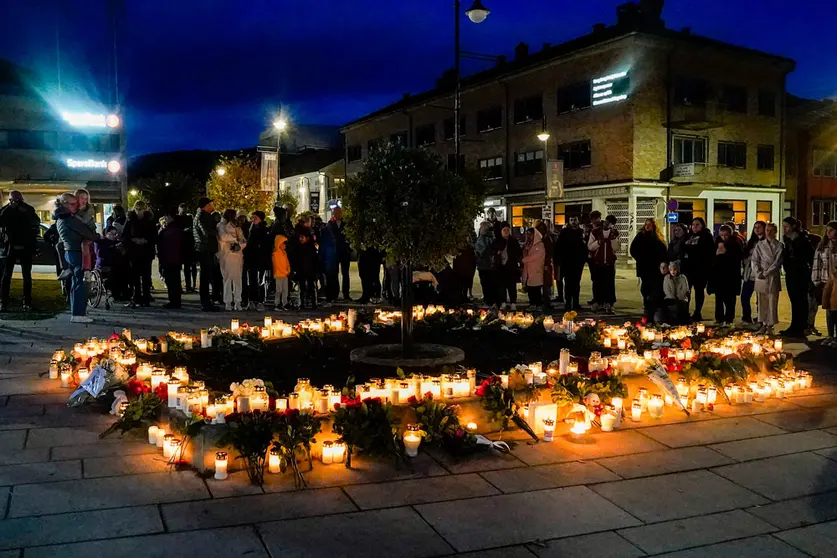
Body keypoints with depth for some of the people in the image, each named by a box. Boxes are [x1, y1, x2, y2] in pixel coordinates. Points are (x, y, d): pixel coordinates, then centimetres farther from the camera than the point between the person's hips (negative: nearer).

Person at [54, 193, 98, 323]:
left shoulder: (60, 218, 13)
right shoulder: (70, 219, -17)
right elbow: (86, 232, -16)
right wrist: (97, 237, 2)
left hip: (68, 252, 10)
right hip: (77, 252, -10)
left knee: (75, 283, 15)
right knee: (80, 284, -7)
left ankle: (76, 312, 19)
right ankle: (78, 314, -8)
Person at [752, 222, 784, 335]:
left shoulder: (779, 246, 4)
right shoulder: (759, 245, 11)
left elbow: (777, 262, -5)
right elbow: (754, 260, 6)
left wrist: (766, 273, -11)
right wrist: (759, 273, -8)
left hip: (772, 277, -2)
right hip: (760, 278, 2)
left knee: (772, 302, -2)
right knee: (762, 302, 4)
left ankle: (770, 326, 3)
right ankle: (763, 324, 12)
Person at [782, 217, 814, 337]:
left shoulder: (802, 239, -10)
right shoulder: (787, 239, 9)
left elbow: (810, 257, -10)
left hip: (801, 274, -7)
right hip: (790, 274, 7)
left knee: (800, 301, -1)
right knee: (794, 301, 13)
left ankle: (799, 329, 3)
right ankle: (794, 327, 20)